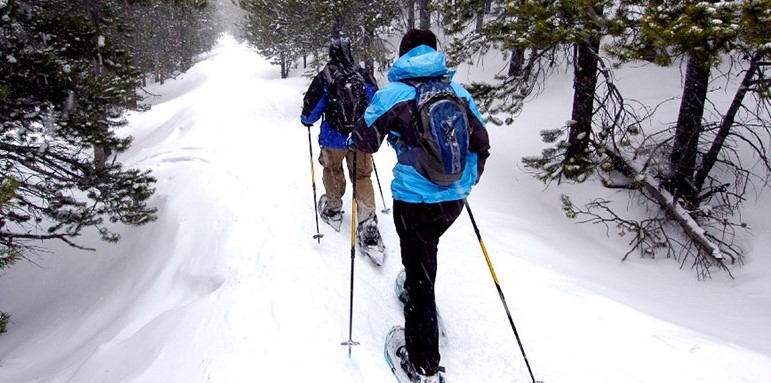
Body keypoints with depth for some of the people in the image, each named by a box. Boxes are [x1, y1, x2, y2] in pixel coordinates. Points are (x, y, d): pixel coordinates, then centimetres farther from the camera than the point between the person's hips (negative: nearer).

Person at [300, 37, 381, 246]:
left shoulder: (324, 77, -11)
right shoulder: (364, 76, -2)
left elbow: (312, 106, -9)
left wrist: (307, 119, 13)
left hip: (333, 138, -1)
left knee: (332, 172, 22)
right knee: (362, 177, 9)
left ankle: (333, 211, 38)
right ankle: (367, 222, 1)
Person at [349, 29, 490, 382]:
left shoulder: (393, 92, -8)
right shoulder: (457, 90, 4)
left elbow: (365, 140, -7)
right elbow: (481, 142, 7)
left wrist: (352, 141, 18)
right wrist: (468, 180, 23)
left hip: (414, 200, -4)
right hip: (455, 197, 5)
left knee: (419, 272, 5)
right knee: (424, 252, 31)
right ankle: (417, 295, 57)